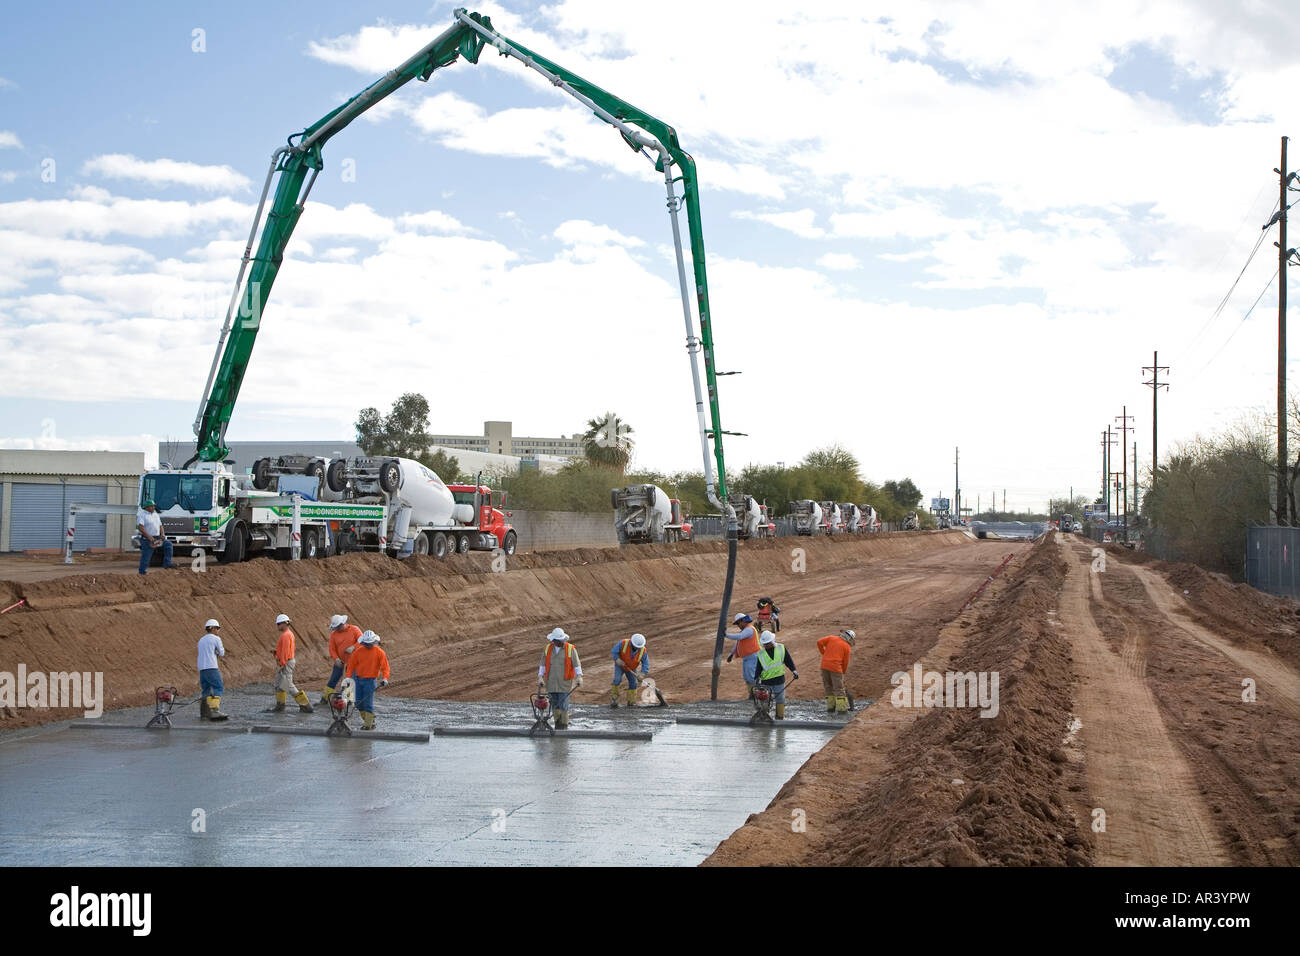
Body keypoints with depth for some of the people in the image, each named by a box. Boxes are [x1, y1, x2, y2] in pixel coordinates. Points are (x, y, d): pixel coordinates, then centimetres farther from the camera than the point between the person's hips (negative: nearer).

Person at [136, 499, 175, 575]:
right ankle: (142, 571, 4)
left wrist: (162, 534, 0)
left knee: (168, 544, -7)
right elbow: (140, 527, -19)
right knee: (145, 557, -5)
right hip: (146, 540, -7)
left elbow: (160, 525, 20)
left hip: (157, 538, 7)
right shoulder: (141, 514, -8)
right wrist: (149, 537, -25)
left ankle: (167, 563, -9)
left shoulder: (155, 514, 15)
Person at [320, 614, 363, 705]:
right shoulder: (334, 634, -1)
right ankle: (325, 698, 3)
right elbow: (332, 648, -2)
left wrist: (353, 647, -22)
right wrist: (336, 658, -18)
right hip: (340, 661, 1)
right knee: (333, 680, -1)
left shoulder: (354, 630, -5)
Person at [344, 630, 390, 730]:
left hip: (370, 680, -4)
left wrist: (384, 679, -22)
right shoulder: (358, 651, 3)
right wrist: (348, 677, 1)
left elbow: (385, 666, -8)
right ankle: (367, 719, 21)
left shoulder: (379, 652, -6)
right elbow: (351, 665, 8)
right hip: (358, 679, 4)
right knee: (359, 702, 6)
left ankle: (369, 724, -3)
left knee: (368, 703, -8)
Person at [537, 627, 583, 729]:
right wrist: (540, 677, 5)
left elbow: (577, 664, -3)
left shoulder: (571, 649, -3)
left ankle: (564, 725, 2)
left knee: (563, 704, -6)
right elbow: (543, 664, 12)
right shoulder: (548, 648, 7)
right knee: (554, 704, 7)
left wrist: (579, 677, -14)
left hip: (564, 682, -3)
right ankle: (557, 722, 19)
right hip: (551, 682, 3)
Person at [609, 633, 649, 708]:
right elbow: (614, 651, -17)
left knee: (633, 682, 0)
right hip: (620, 665, -2)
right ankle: (613, 699, -11)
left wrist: (643, 674, -36)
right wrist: (617, 659, -31)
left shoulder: (643, 651, -24)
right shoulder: (623, 643, -29)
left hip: (631, 668, 3)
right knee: (617, 679, -19)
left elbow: (645, 663, -22)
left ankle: (631, 701, 14)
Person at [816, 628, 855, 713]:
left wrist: (823, 653, 14)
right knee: (839, 688, 2)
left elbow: (819, 642, 2)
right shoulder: (847, 647, 2)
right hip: (835, 668, -4)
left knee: (828, 687, 15)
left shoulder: (832, 638, 10)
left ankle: (831, 707, 16)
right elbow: (845, 662, 5)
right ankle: (841, 709, -2)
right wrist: (843, 672, 21)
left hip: (824, 666, 4)